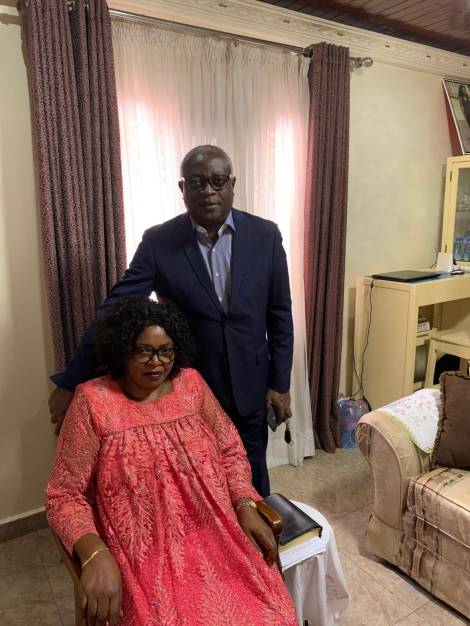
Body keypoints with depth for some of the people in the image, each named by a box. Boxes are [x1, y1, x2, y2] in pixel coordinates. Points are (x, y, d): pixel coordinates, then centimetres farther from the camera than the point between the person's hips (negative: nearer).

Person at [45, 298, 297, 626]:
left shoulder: (191, 383, 2)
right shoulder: (93, 401, -8)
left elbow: (230, 449, 10)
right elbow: (64, 495, -6)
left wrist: (246, 506, -4)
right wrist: (96, 555, -21)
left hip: (214, 536, 3)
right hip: (143, 552, -2)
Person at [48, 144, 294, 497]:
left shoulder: (265, 235, -6)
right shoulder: (158, 242, -10)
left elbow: (280, 314, -1)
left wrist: (280, 383, -1)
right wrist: (71, 382, -12)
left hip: (250, 388, 1)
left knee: (252, 480, 20)